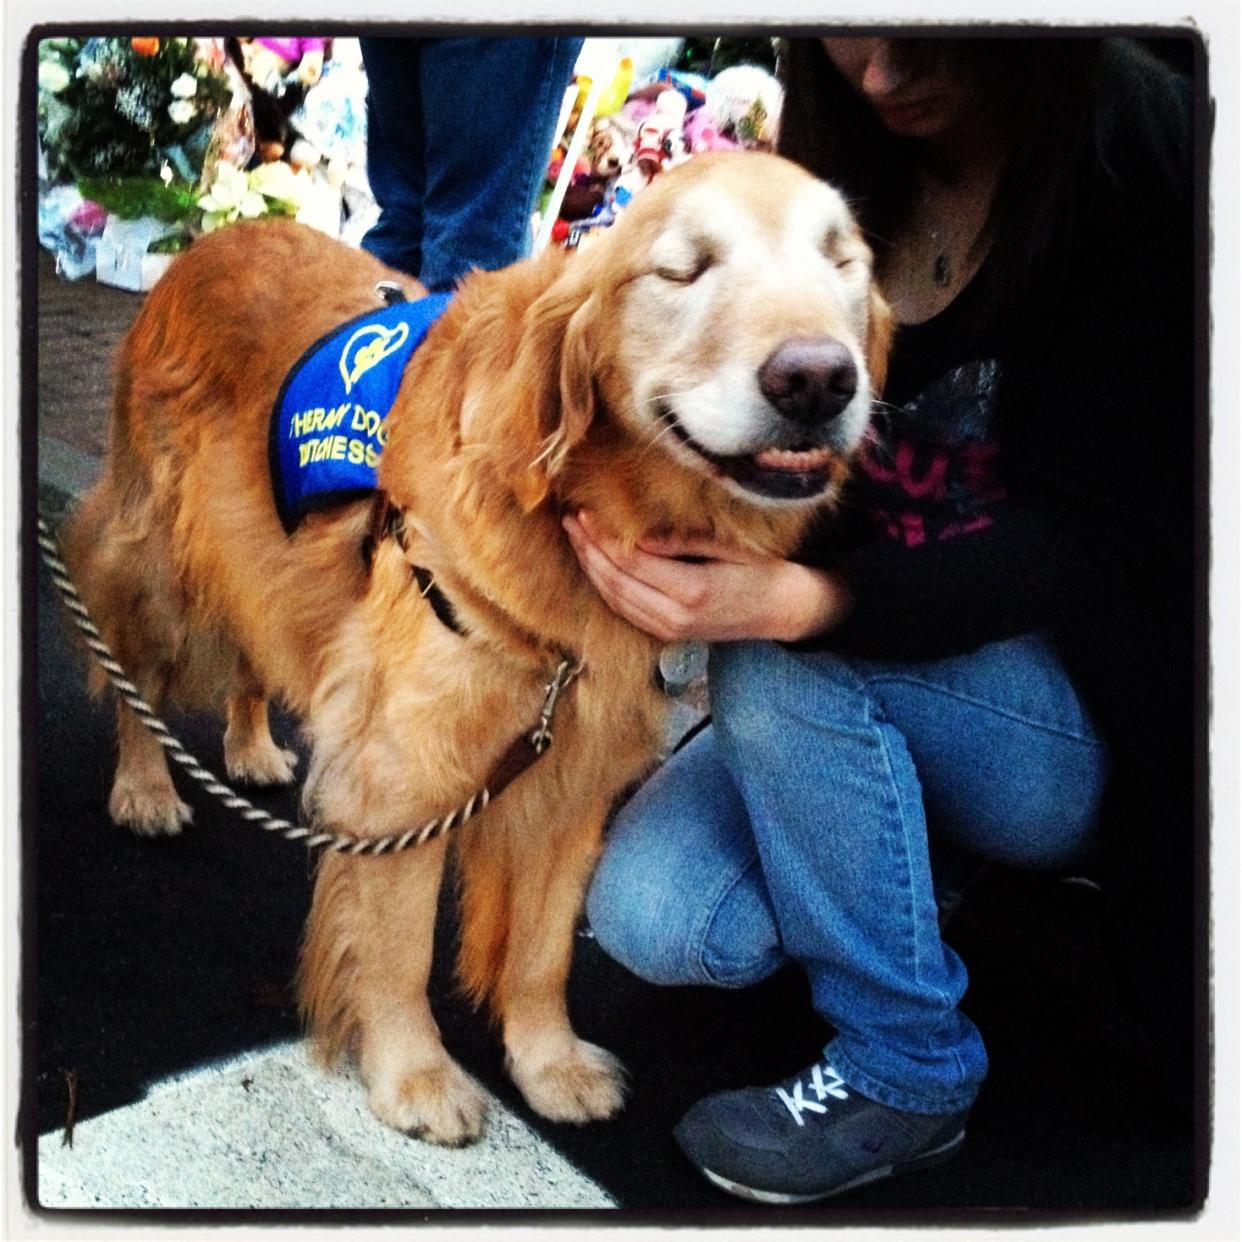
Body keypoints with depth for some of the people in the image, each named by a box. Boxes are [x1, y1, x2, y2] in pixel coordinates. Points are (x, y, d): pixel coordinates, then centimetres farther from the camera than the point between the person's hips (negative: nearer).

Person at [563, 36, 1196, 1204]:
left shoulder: (1149, 166, -17)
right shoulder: (840, 169, -2)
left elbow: (1083, 544, -22)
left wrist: (797, 601, -38)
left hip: (1085, 715, -4)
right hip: (855, 694, 4)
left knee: (780, 660, -30)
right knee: (651, 916, -17)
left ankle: (904, 1071, -9)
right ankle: (920, 866, 13)